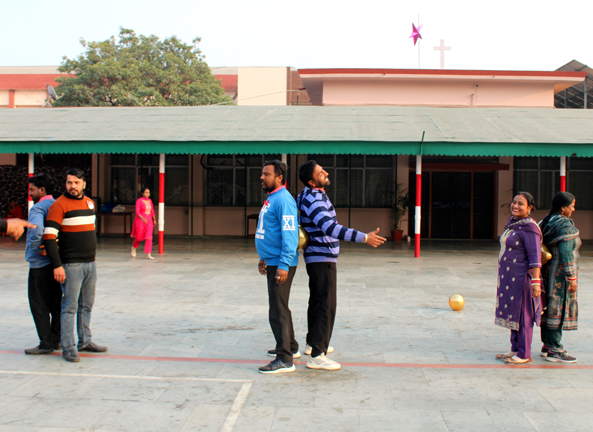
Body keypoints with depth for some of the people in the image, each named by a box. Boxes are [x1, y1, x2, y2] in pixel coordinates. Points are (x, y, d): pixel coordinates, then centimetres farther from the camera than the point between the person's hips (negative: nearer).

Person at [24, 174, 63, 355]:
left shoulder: (37, 208, -15)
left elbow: (36, 230, -35)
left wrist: (37, 248, -18)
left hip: (40, 263, -8)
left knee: (39, 304, 0)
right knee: (55, 302, 15)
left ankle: (46, 343, 3)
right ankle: (56, 339, 22)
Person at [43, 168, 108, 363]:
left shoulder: (90, 203, 12)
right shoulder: (59, 205, -9)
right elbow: (49, 236, -14)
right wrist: (56, 265, -18)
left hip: (90, 263, 7)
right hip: (71, 265, -6)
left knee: (86, 305, 13)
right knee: (70, 307, -3)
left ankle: (85, 341, 23)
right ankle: (68, 347, 3)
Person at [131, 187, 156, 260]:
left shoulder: (150, 200, 6)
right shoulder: (139, 201, -10)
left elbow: (152, 211, 18)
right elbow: (137, 212, -18)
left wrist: (154, 220, 24)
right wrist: (143, 218, -33)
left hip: (148, 221, 4)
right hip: (140, 221, -4)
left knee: (149, 237, -9)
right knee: (139, 237, 10)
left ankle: (148, 254, -11)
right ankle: (134, 247, 41)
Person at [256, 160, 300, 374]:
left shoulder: (283, 200, -17)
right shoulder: (271, 199, 15)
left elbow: (290, 235, -24)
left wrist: (284, 265, -28)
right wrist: (264, 258, 24)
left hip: (281, 264, -11)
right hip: (272, 261, 11)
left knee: (278, 311, -9)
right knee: (280, 308, 21)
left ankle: (285, 360, -4)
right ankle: (291, 347, 35)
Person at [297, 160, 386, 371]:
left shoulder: (311, 195, 9)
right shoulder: (314, 201, -25)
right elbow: (330, 228, -37)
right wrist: (364, 238, -40)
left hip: (316, 257, 11)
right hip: (322, 258, -11)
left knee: (316, 300, 21)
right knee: (326, 305, -9)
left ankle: (313, 343, 35)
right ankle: (316, 355, -9)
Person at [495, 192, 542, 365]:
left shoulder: (528, 228, -16)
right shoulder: (512, 222, 11)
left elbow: (535, 257, -19)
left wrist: (536, 281, -23)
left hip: (521, 278, -9)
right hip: (509, 277, 9)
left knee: (522, 315, -1)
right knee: (512, 313, 15)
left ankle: (524, 355, 7)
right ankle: (515, 349, 25)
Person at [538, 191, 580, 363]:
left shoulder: (546, 222, 10)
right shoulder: (565, 225, -16)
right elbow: (566, 254, -21)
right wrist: (572, 278, -17)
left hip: (548, 272, 9)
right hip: (560, 275, -9)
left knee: (549, 309, 14)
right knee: (559, 310, -3)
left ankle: (547, 346, 22)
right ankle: (555, 350, 3)